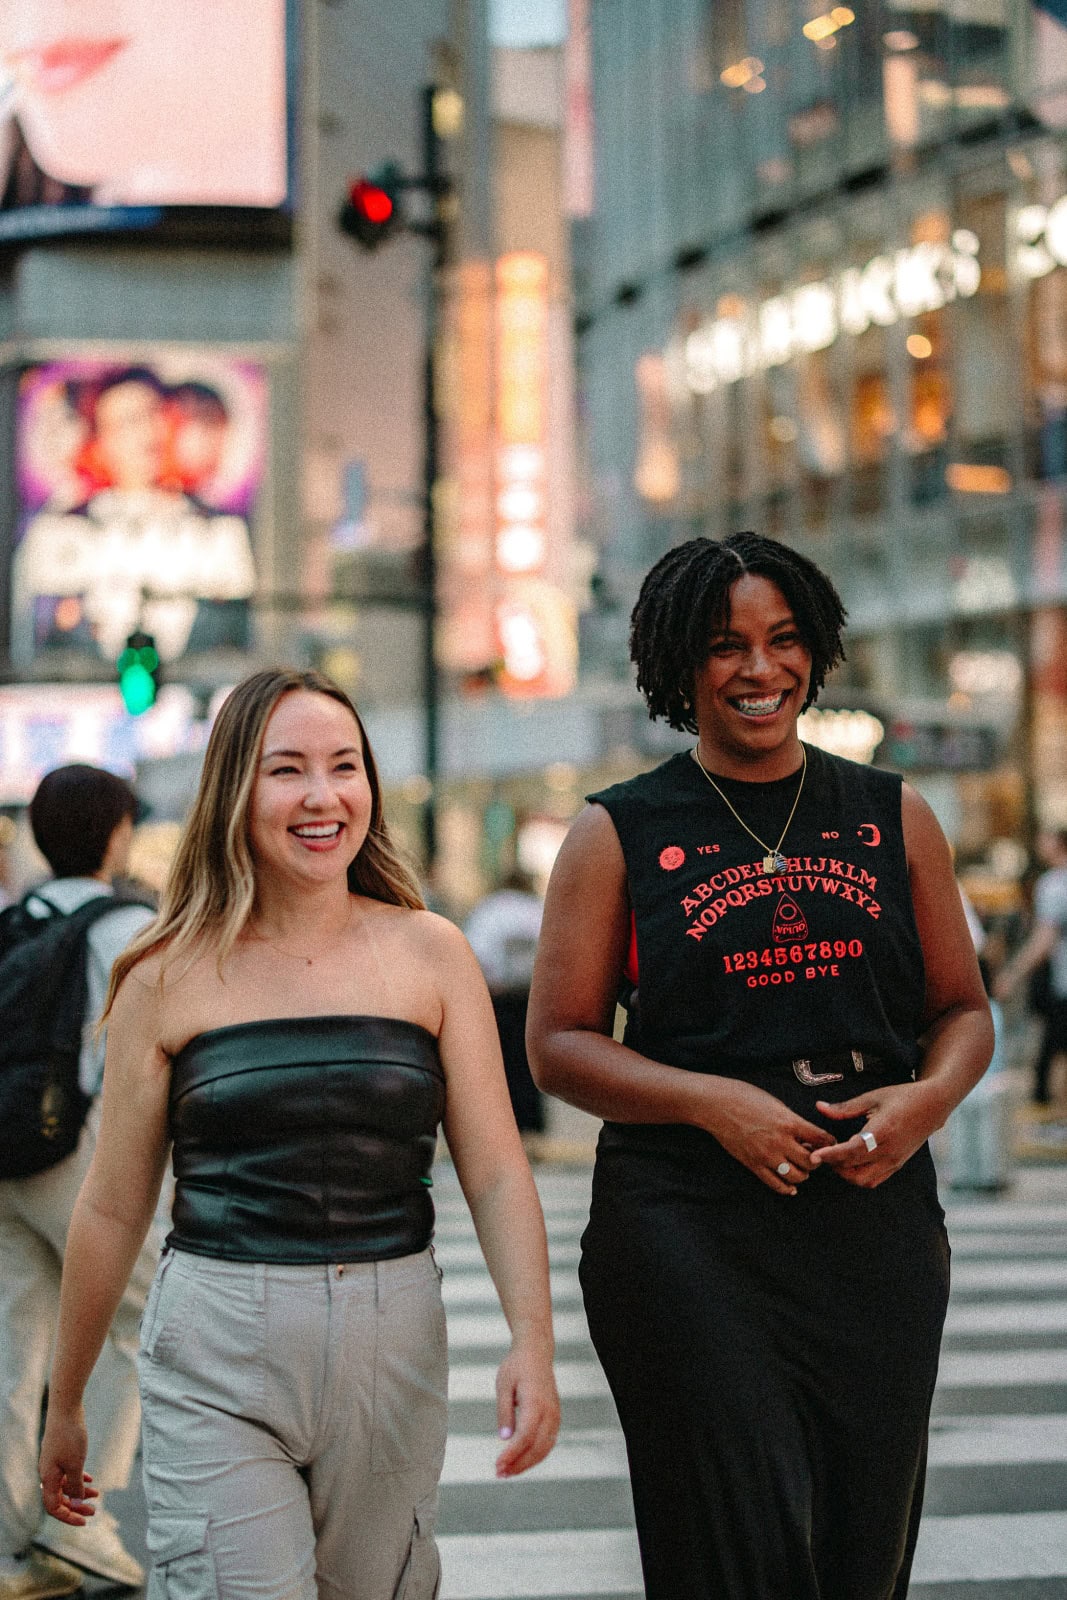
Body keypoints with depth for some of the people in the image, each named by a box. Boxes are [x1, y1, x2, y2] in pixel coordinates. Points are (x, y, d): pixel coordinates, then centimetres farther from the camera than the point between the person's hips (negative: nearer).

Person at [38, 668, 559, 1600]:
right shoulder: (167, 981, 1)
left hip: (393, 1342, 2)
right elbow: (113, 1210, 7)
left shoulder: (430, 954, 3)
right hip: (217, 1355, -2)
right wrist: (63, 1404, 13)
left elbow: (496, 1173, 2)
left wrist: (532, 1342, -12)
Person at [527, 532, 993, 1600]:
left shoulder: (892, 818, 12)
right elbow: (557, 1042, 1)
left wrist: (930, 1096, -6)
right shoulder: (619, 834, 4)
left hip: (875, 1222, 3)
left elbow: (963, 1009, 16)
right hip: (686, 1230, -3)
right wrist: (713, 1101, -13)